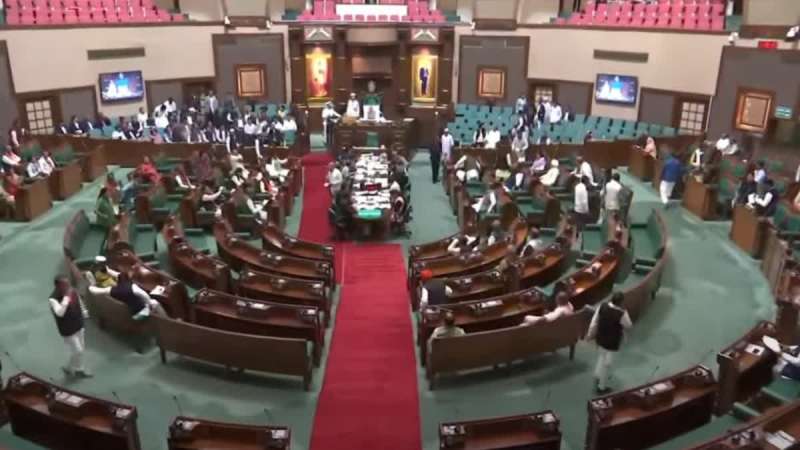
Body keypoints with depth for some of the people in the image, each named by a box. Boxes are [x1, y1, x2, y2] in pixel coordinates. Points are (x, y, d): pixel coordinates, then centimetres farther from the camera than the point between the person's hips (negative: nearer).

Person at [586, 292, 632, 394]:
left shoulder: (602, 306, -14)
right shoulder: (622, 313, -28)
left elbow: (594, 322, -5)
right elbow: (628, 325, -8)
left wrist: (590, 335, 8)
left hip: (600, 338, 5)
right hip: (612, 342, -5)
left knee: (601, 358, 30)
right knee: (607, 363, 11)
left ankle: (598, 376, 48)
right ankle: (602, 387, 25)